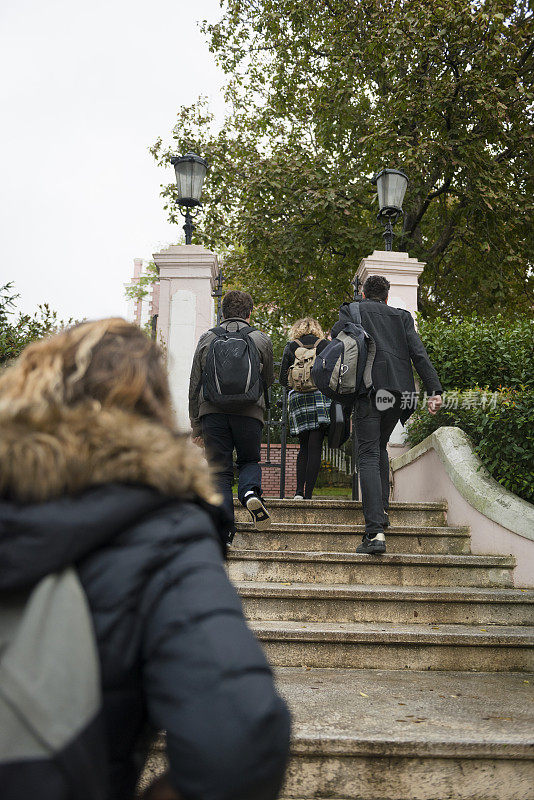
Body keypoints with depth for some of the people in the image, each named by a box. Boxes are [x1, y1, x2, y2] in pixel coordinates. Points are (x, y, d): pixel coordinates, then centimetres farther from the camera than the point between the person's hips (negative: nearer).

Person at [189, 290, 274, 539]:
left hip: (212, 412, 1)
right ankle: (250, 492, -14)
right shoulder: (261, 340, 7)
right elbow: (268, 381, 16)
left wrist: (196, 425, 16)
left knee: (220, 471, 5)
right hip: (249, 413, 0)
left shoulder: (207, 339, 9)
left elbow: (195, 386, 11)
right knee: (249, 461, 19)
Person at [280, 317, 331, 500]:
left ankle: (299, 490, -1)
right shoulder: (325, 345, 8)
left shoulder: (291, 347, 10)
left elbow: (283, 379, 7)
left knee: (304, 447, 13)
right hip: (321, 396, -2)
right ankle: (308, 494, -9)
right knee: (315, 448, -3)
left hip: (298, 398, 2)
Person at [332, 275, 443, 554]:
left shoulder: (352, 311, 11)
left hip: (369, 391, -4)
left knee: (369, 457, -8)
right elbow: (419, 354, 5)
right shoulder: (402, 317, 17)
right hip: (398, 393, 4)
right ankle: (382, 510, 25)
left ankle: (375, 532, -19)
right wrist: (434, 390, -1)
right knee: (380, 448, 26)